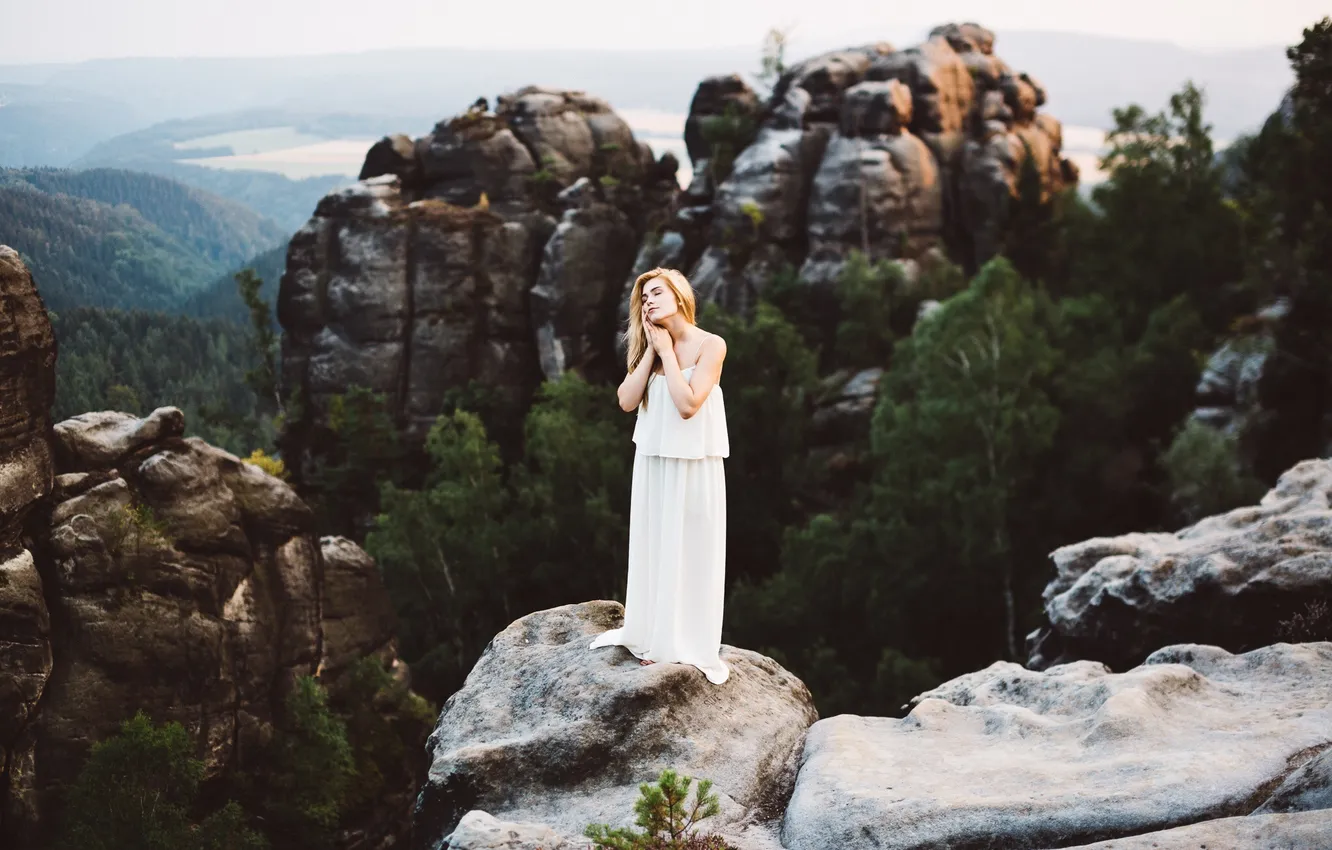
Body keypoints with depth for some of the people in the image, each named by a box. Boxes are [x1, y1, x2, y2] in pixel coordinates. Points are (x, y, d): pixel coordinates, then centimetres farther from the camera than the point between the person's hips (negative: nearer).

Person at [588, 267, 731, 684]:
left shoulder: (710, 345, -12)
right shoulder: (649, 347, 6)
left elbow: (688, 405, -21)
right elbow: (627, 401, -5)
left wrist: (667, 352, -14)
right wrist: (651, 351, -8)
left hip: (694, 465, -5)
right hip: (652, 462, 5)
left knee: (692, 551, 2)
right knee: (652, 548, 11)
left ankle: (694, 644, 9)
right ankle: (650, 633, 22)